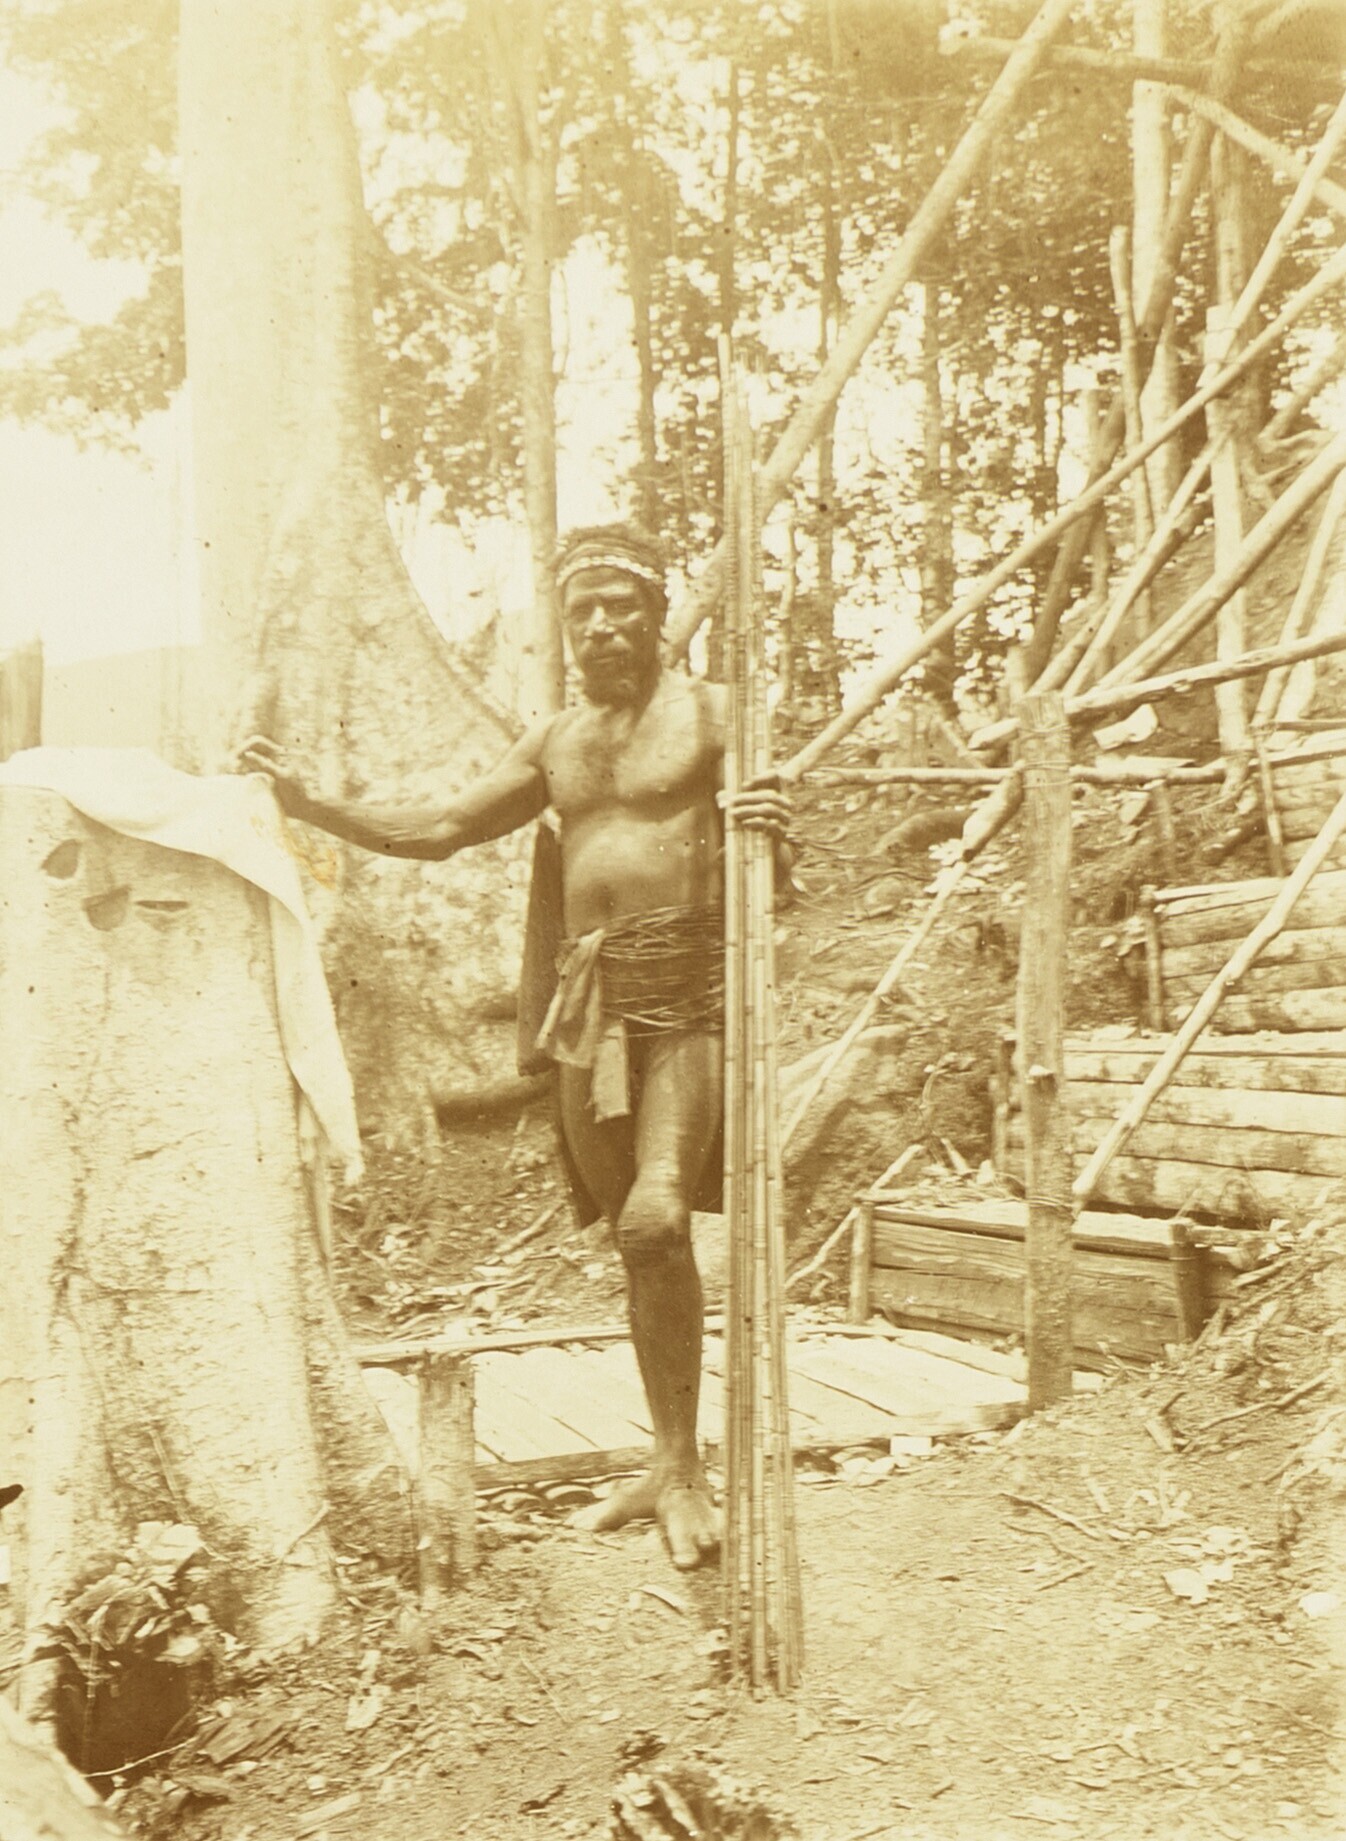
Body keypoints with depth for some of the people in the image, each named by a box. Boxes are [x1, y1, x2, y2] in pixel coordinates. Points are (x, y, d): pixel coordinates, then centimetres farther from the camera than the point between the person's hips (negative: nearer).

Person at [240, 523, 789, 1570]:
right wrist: (314, 808, 12)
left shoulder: (712, 715, 0)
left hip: (690, 992, -6)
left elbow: (767, 846, -8)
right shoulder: (555, 741, 17)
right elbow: (441, 831, 21)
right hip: (591, 999, 6)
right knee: (633, 1237, 9)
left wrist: (771, 834, -33)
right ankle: (668, 1466, 20)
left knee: (658, 1218, -20)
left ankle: (680, 1465, -6)